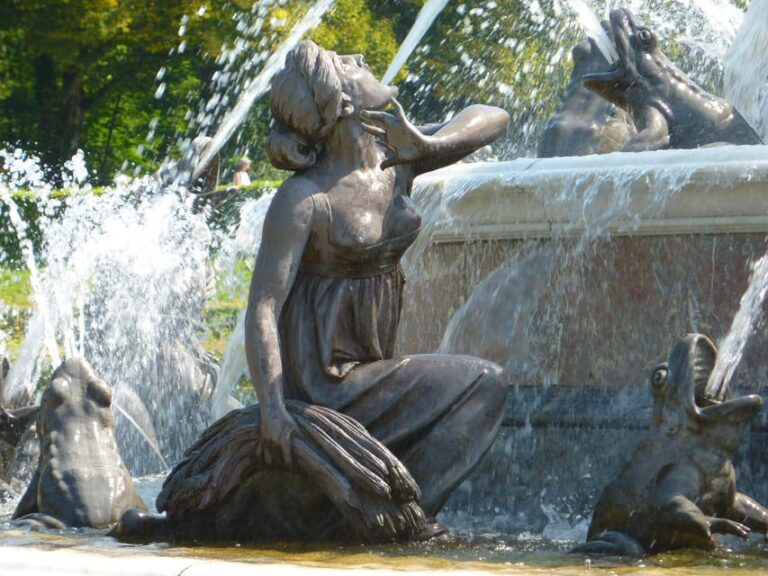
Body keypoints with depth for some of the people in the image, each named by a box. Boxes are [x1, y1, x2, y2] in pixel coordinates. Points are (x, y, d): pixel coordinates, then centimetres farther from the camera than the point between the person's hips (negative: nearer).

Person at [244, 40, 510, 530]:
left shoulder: (394, 160, 1)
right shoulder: (306, 198, -19)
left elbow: (493, 120, 8)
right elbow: (263, 307, -22)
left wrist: (426, 145, -11)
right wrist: (272, 407, -32)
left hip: (370, 368, 8)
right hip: (324, 381, -8)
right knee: (484, 384, -13)